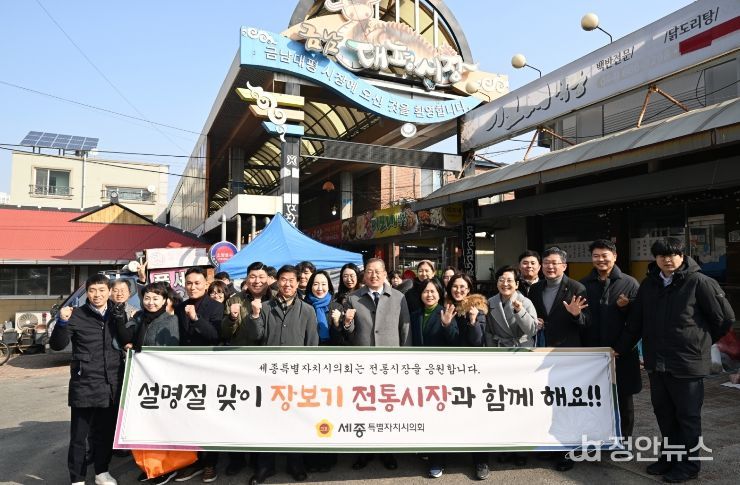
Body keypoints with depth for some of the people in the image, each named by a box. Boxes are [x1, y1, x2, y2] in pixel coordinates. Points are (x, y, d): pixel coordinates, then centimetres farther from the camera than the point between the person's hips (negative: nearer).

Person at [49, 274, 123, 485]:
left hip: (112, 384, 3)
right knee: (79, 435, 5)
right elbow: (57, 345, -10)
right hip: (84, 385, -3)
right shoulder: (77, 315, -5)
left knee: (106, 432, 15)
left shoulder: (117, 314, 6)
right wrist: (62, 322, -23)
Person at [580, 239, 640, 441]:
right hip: (592, 350, 2)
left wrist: (626, 307, -18)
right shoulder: (584, 284, 8)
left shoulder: (629, 283, 1)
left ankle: (623, 438, 25)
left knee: (623, 398, 10)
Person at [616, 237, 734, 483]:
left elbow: (725, 318, -3)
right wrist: (620, 349, 12)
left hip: (688, 363, -5)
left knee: (688, 416, 8)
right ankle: (669, 456, 33)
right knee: (664, 413, 16)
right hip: (656, 363, 5)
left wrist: (701, 343, 6)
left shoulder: (699, 282, -10)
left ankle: (688, 464, 23)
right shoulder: (648, 284, 6)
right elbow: (635, 322, 12)